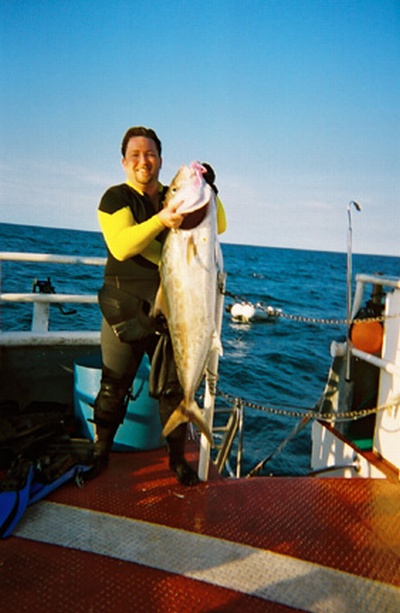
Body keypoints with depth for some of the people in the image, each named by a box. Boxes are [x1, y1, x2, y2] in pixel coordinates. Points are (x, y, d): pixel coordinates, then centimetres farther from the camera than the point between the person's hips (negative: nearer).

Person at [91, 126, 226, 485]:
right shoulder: (116, 198, 0)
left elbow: (218, 227, 5)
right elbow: (121, 246, -17)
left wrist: (208, 190, -9)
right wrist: (160, 220, -30)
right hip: (128, 310, -3)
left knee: (175, 387, 8)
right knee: (114, 387, 5)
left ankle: (178, 459, 24)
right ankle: (99, 453, 25)